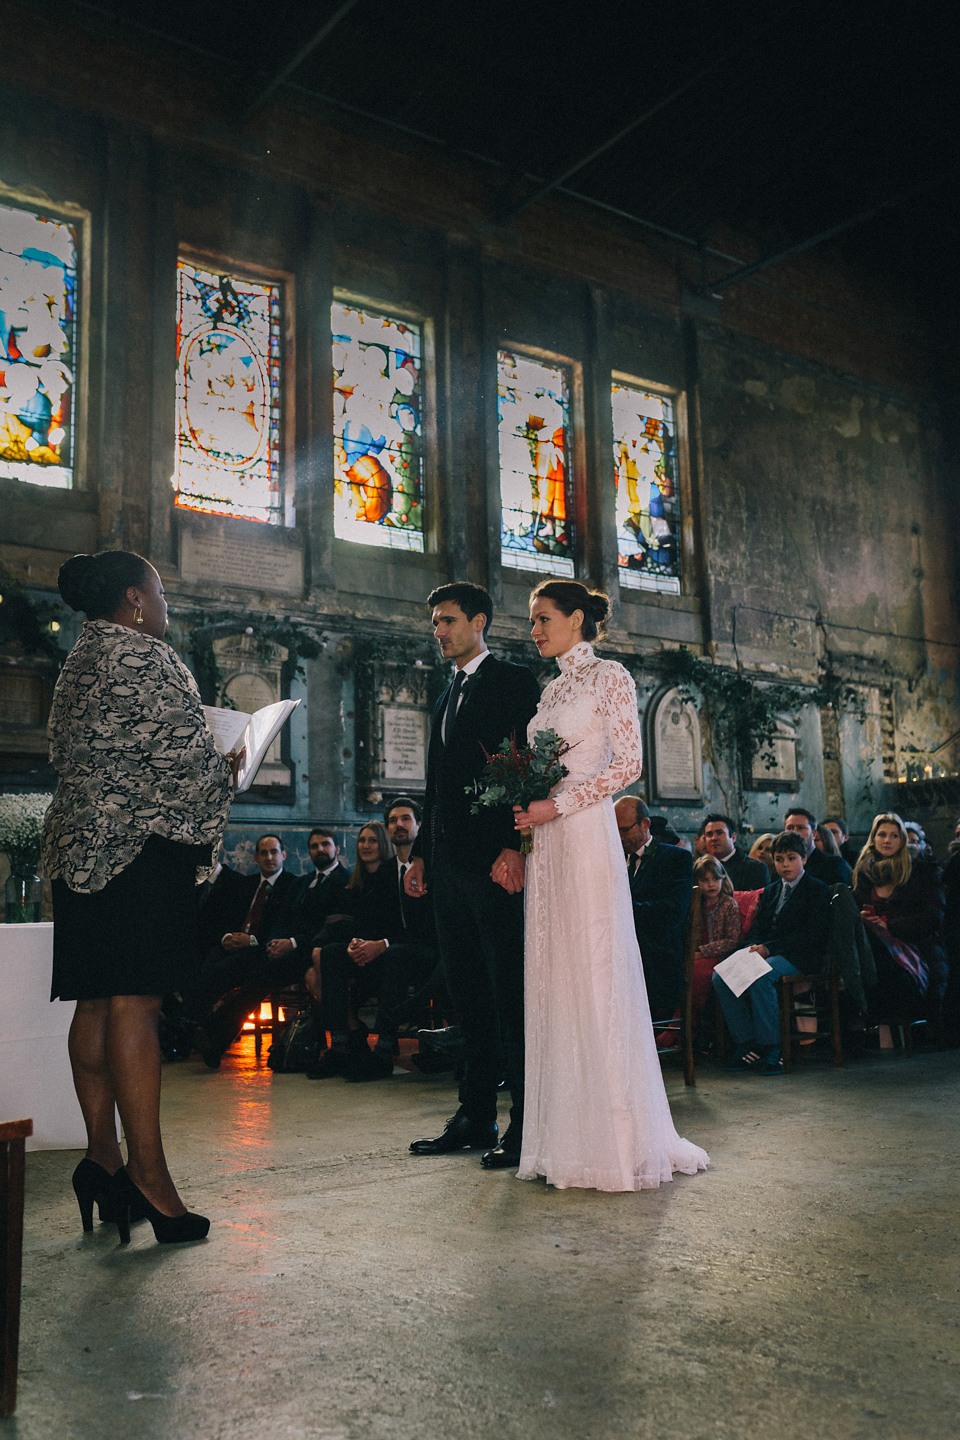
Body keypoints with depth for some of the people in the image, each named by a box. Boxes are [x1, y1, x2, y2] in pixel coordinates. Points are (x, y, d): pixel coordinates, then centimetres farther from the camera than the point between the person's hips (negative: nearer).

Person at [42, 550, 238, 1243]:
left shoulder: (77, 665, 20)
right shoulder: (145, 656, -8)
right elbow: (187, 754, -15)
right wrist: (226, 773, 7)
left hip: (79, 846, 9)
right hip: (143, 845, -9)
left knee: (98, 1004, 9)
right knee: (136, 1003, -11)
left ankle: (103, 1157, 13)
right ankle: (148, 1177, -8)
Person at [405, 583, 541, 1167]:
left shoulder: (514, 681, -2)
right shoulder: (448, 696, 22)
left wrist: (514, 847, -21)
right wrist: (421, 852, 18)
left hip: (496, 862, -8)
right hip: (450, 866, 9)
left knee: (510, 992, -4)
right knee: (468, 993, 12)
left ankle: (525, 1126, 3)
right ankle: (476, 1118, 20)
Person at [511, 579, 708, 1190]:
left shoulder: (609, 676, -1)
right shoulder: (552, 689, 20)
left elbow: (629, 763, -9)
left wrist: (558, 806, -14)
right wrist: (525, 809, 3)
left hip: (585, 835, -7)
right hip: (546, 842, 7)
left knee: (596, 972, -6)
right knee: (553, 976, 5)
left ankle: (617, 1140, 2)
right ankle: (567, 1136, 11)